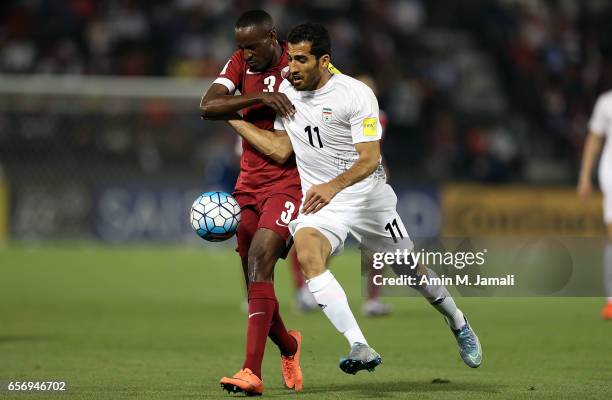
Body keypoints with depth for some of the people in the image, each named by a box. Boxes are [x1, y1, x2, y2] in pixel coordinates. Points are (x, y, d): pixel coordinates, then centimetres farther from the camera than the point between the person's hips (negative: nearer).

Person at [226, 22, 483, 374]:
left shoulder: (356, 94, -17)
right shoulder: (286, 90, 1)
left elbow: (370, 158, -23)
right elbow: (282, 150, 6)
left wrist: (334, 186, -40)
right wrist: (232, 119, 1)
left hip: (367, 196, -3)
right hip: (318, 201, 3)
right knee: (307, 252, -30)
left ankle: (460, 326, 42)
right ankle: (360, 349, -37)